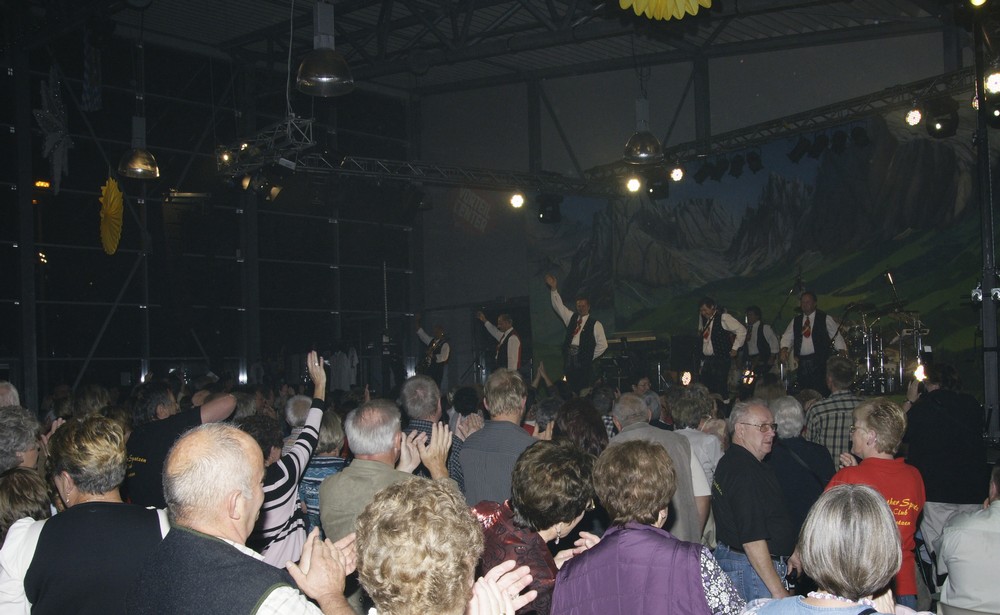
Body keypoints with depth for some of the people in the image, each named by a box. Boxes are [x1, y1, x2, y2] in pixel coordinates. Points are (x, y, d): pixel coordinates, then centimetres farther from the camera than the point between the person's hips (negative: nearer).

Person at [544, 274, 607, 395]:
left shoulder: (595, 324, 2)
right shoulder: (571, 318, 16)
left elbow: (603, 344, -1)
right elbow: (559, 306, 13)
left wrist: (590, 356, -2)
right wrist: (554, 289, 3)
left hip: (584, 362, -4)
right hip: (569, 360, 4)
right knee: (571, 390, 2)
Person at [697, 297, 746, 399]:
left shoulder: (723, 317, -8)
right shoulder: (704, 319, 13)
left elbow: (742, 330, -8)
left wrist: (735, 348, -7)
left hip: (721, 360, -7)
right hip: (707, 360, 7)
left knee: (721, 390, -9)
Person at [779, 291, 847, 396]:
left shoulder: (825, 319, 4)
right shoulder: (795, 321, 16)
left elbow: (837, 336, 1)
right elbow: (787, 337, 12)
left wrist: (843, 355, -12)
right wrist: (784, 349, -9)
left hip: (820, 363, -4)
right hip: (802, 363, 4)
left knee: (821, 393, -16)